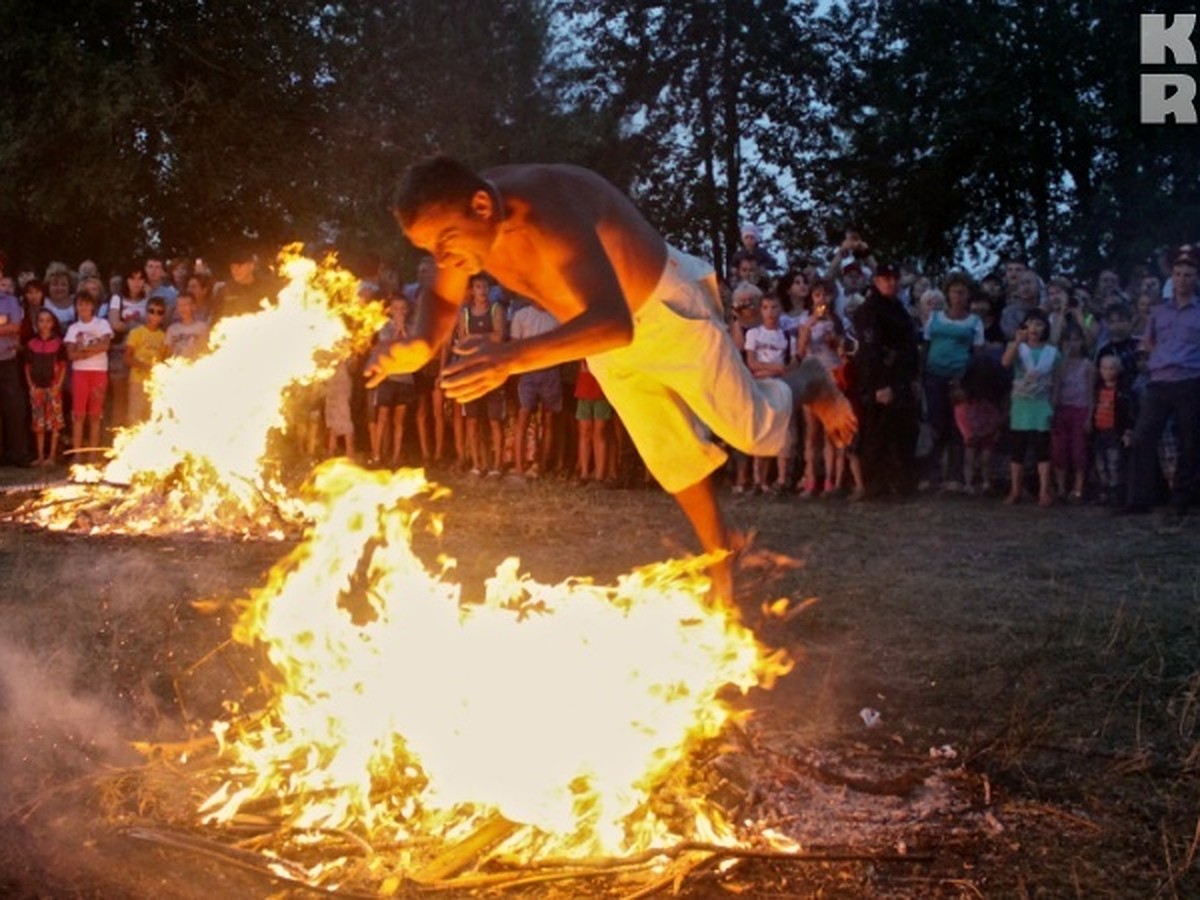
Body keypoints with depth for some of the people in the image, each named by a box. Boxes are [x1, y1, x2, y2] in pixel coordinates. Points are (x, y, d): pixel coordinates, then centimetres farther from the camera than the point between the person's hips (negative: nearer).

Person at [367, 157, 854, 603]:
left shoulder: (549, 209, -43)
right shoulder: (461, 220, -20)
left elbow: (615, 323, -54)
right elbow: (443, 302, -1)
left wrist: (511, 358, -65)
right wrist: (421, 344, -25)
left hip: (666, 309, -6)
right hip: (604, 338, 7)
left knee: (757, 431, 6)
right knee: (673, 457, 17)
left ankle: (809, 382, 38)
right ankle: (721, 560, 38)